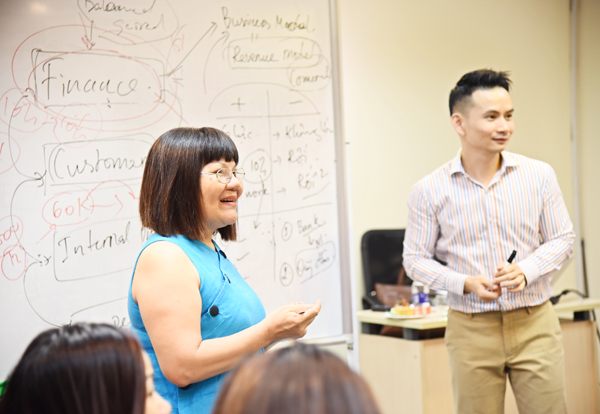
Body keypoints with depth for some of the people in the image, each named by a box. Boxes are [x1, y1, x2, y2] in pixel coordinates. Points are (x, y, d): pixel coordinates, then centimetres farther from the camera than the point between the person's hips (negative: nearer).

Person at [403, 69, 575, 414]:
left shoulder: (540, 175, 0)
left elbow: (563, 239, 6)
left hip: (535, 324, 1)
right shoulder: (429, 191, -4)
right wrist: (465, 283, -14)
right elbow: (415, 259, 2)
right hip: (472, 330, -1)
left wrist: (526, 271, -13)